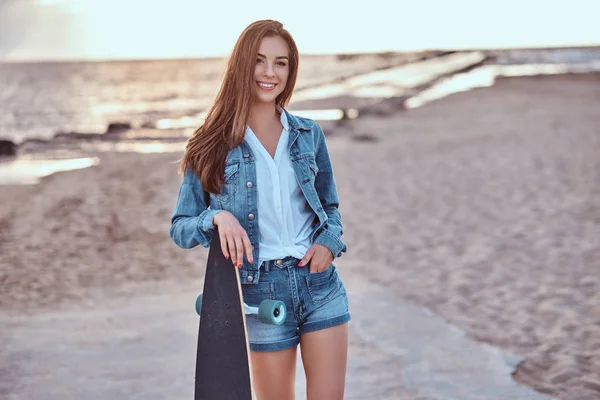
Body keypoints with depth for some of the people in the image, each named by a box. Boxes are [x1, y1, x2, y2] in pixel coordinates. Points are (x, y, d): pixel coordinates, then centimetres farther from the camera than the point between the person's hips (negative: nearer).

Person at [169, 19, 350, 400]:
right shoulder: (215, 144, -3)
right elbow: (180, 227, -1)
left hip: (321, 284, 2)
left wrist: (330, 242, -3)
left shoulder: (308, 134, 5)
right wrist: (218, 217, -21)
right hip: (261, 290, -2)